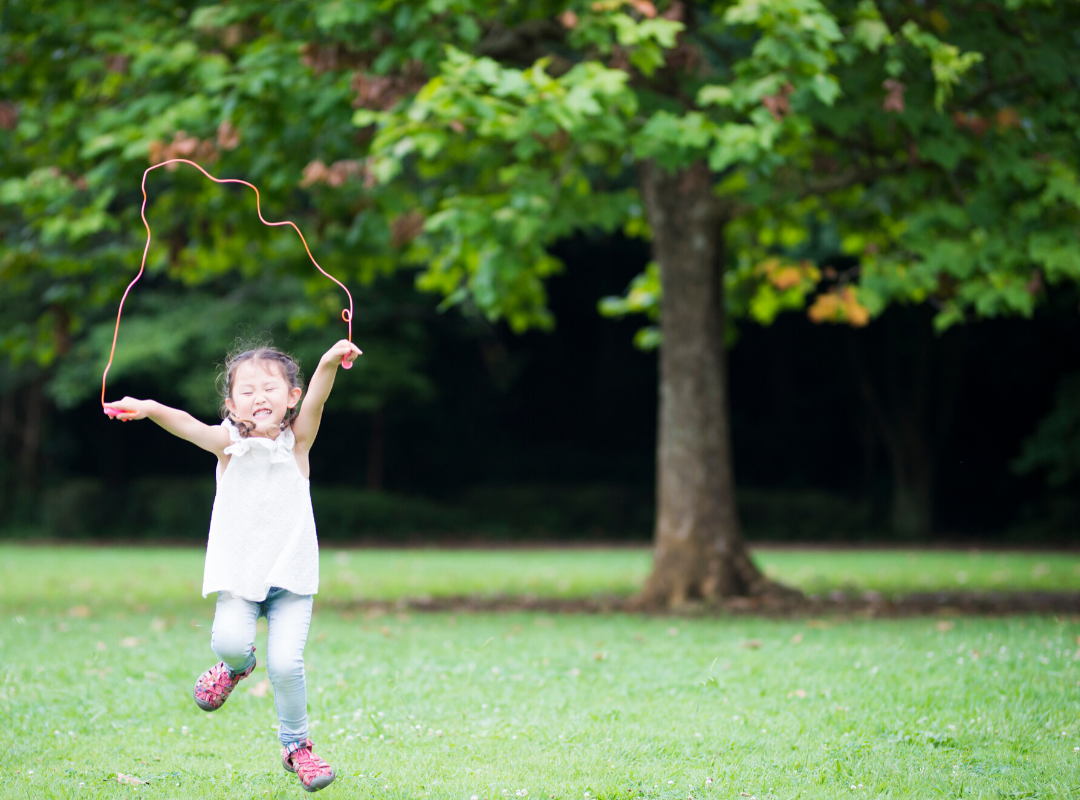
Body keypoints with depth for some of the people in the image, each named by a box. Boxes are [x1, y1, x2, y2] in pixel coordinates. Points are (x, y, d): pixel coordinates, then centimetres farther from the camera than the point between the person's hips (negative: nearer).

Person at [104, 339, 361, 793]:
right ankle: (237, 665, 17)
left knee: (285, 662, -10)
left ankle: (296, 745, 14)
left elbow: (314, 401, -22)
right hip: (238, 572, 0)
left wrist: (329, 364, -42)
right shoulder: (228, 443, -4)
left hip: (290, 573, 0)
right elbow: (187, 426, -23)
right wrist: (149, 409, -43)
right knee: (229, 641, -22)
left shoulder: (297, 440, -3)